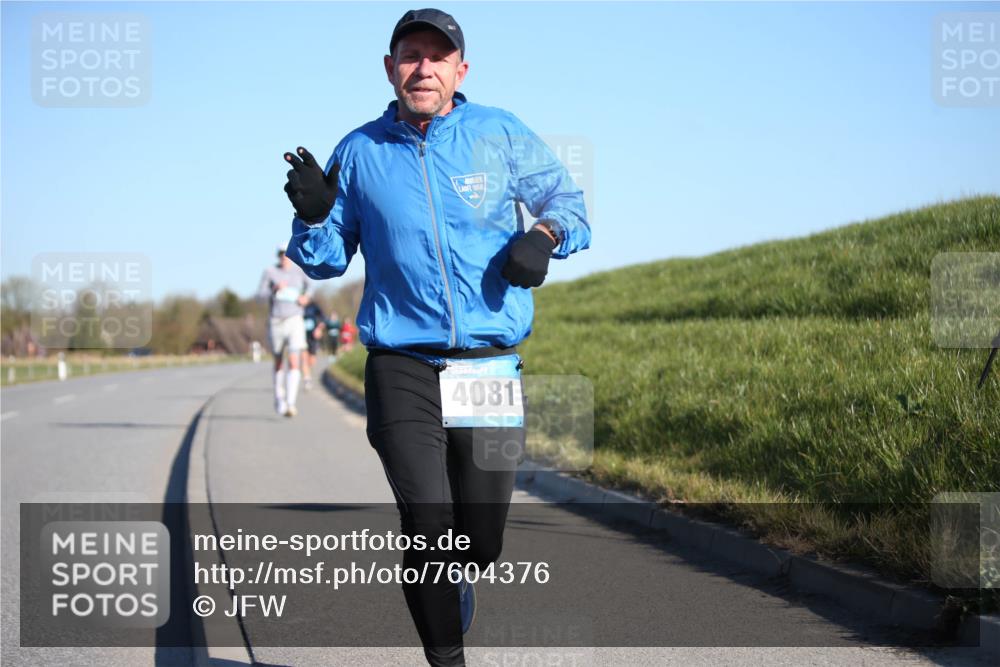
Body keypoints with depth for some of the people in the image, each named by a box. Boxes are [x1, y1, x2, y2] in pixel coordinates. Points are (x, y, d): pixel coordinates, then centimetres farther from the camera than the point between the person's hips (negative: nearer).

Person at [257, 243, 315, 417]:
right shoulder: (270, 271, -1)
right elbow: (260, 294, -4)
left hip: (295, 321, 0)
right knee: (279, 363, 15)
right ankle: (278, 399, 36)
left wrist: (306, 296, 2)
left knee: (294, 363, -16)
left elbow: (310, 285, 23)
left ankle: (290, 404, -22)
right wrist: (275, 289, -22)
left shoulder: (299, 271, 4)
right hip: (276, 322, 0)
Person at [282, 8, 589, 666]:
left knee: (481, 542, 5)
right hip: (402, 369, 0)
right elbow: (326, 261, 13)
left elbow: (568, 201, 15)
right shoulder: (359, 152, 7)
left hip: (493, 365, 1)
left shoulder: (502, 135, 4)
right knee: (430, 529, -13)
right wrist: (313, 214, -8)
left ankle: (447, 593, 41)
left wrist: (544, 235, -7)